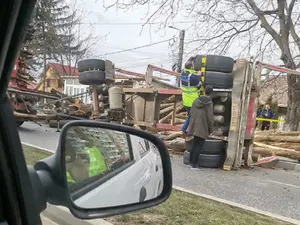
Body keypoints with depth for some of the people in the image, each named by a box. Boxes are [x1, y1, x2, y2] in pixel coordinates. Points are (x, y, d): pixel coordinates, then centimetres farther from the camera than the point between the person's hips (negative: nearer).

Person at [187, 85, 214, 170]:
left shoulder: (196, 101, 0)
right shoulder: (209, 104, -15)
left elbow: (191, 113, 6)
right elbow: (210, 118, -15)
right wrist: (210, 129, -1)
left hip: (195, 126, 6)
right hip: (203, 128, -6)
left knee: (195, 144, 16)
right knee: (199, 145, 2)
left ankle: (191, 162, 21)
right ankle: (193, 164, 3)